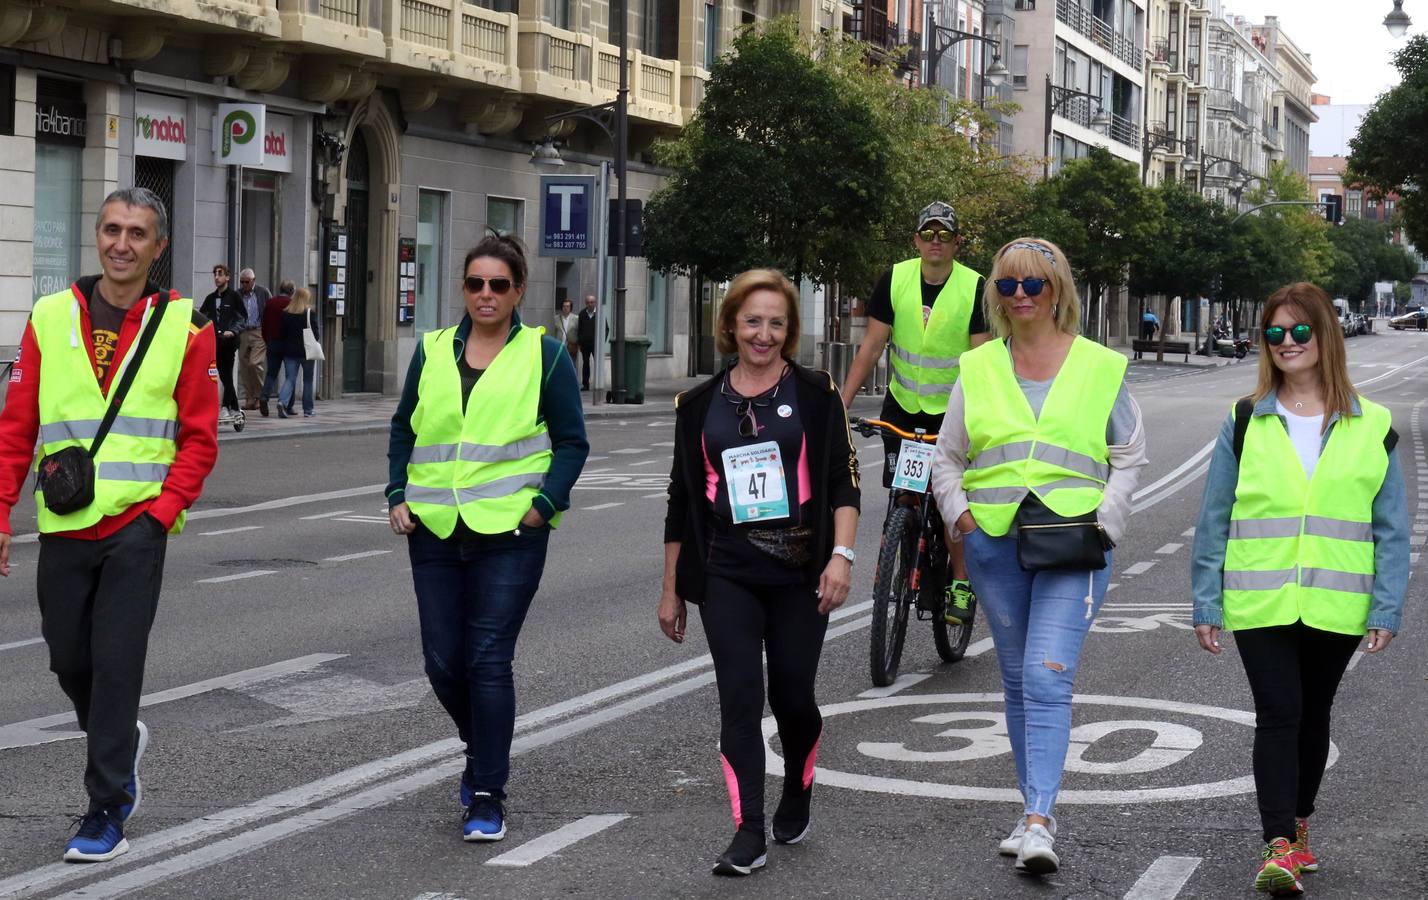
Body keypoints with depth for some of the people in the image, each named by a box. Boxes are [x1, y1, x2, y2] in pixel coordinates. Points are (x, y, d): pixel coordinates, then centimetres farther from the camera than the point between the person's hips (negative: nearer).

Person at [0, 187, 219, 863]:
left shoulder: (184, 325, -2)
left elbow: (199, 437, 0)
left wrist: (163, 509, -10)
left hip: (137, 525, -3)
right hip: (63, 526, 3)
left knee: (116, 663, -5)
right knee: (69, 660, 11)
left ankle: (106, 810, 5)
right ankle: (120, 741, 41)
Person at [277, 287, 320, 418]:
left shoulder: (285, 313, 1)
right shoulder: (310, 313, -9)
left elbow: (282, 333, 5)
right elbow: (316, 333, -9)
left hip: (289, 351, 2)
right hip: (306, 352, -2)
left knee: (289, 379, 4)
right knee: (308, 380, 11)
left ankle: (283, 402, -22)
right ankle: (307, 411, 14)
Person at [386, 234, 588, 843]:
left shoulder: (543, 354, 1)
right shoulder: (432, 351, 11)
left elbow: (571, 443, 2)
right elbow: (404, 430, 19)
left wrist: (544, 503, -11)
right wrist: (398, 496, 6)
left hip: (510, 532, -4)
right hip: (435, 531, 4)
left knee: (489, 660, -8)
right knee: (443, 662, 6)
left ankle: (487, 796, 3)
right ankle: (483, 748, 36)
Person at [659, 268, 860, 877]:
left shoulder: (815, 395, 3)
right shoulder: (700, 404, 9)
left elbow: (844, 481, 1)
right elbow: (682, 499, 13)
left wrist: (841, 555, -13)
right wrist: (671, 588, 13)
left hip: (799, 573, -1)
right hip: (727, 575, 1)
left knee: (793, 697, 5)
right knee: (740, 700, -7)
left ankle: (796, 802, 33)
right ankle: (748, 834, -5)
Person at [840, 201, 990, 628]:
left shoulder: (974, 288, -12)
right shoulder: (895, 279, -6)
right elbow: (871, 347, -5)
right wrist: (842, 402, -11)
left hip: (952, 407, -2)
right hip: (902, 403, 3)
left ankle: (961, 583, 3)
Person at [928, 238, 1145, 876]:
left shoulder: (1100, 367, 4)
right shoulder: (978, 370, 10)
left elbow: (1129, 458, 8)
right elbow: (947, 458, 16)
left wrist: (1103, 523, -4)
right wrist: (961, 517, 1)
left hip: (1072, 544, -3)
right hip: (995, 545, 3)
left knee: (1047, 679, -15)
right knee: (1018, 682, 11)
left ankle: (1039, 823, -19)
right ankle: (1034, 809, 22)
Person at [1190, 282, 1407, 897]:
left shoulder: (1370, 428, 3)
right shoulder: (1245, 423, 4)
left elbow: (1391, 528, 5)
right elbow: (1214, 519, 6)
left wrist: (1386, 609, -1)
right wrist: (1207, 603, 3)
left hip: (1335, 608, 1)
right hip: (1260, 604, -1)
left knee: (1313, 716, 15)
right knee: (1277, 716, -10)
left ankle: (1298, 823, 32)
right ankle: (1280, 846, -11)